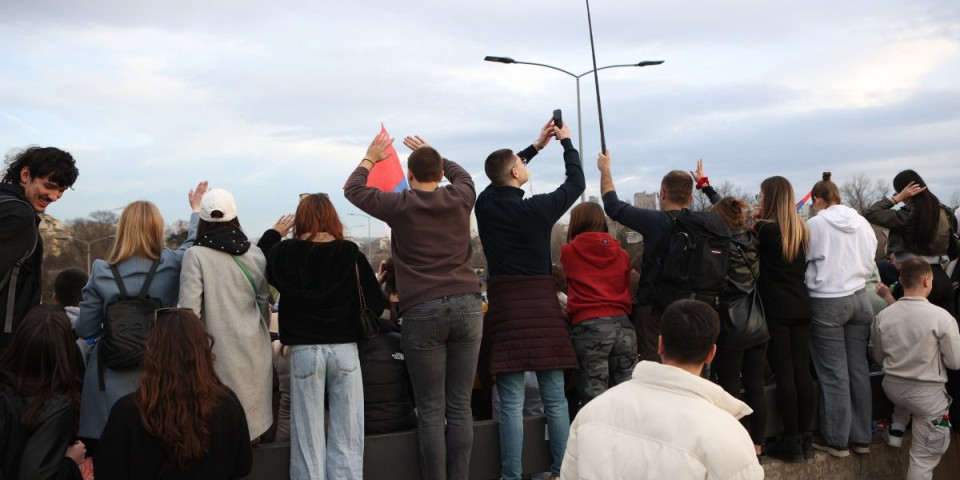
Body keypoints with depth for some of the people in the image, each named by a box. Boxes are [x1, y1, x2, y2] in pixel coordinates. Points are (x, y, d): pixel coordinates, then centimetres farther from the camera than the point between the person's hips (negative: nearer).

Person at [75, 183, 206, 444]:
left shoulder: (102, 273, -7)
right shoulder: (172, 264, -8)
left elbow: (85, 330, 0)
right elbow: (194, 243, 13)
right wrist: (196, 209, 27)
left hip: (114, 377, 0)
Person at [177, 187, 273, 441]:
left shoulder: (196, 255, -8)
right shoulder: (255, 253, 5)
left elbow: (189, 309, -12)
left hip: (220, 354, -4)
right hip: (254, 351, 4)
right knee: (250, 417, 12)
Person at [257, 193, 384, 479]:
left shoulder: (285, 252, -3)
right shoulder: (351, 253, -4)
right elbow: (375, 304, -4)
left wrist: (273, 234, 30)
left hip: (304, 351, 1)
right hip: (344, 349, 0)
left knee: (308, 436, 7)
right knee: (346, 435, 7)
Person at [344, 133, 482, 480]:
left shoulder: (400, 206, 0)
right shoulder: (460, 198, 6)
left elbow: (352, 188, 18)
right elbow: (461, 173, 32)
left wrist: (371, 158, 33)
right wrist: (431, 154, 42)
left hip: (422, 312, -2)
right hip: (466, 305, 3)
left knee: (431, 411, 3)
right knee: (460, 407, 7)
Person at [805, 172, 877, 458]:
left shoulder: (815, 224, -10)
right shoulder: (862, 222, 4)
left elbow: (802, 262, -2)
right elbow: (870, 264, 11)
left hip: (826, 303, -5)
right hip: (859, 298, 5)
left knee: (834, 372, 1)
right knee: (858, 368, 10)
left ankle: (837, 440, 9)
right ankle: (861, 437, 19)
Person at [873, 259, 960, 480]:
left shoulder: (883, 316, -7)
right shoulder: (942, 317, -19)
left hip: (892, 388, 4)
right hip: (927, 395, -4)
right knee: (923, 458, 9)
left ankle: (896, 429, 29)